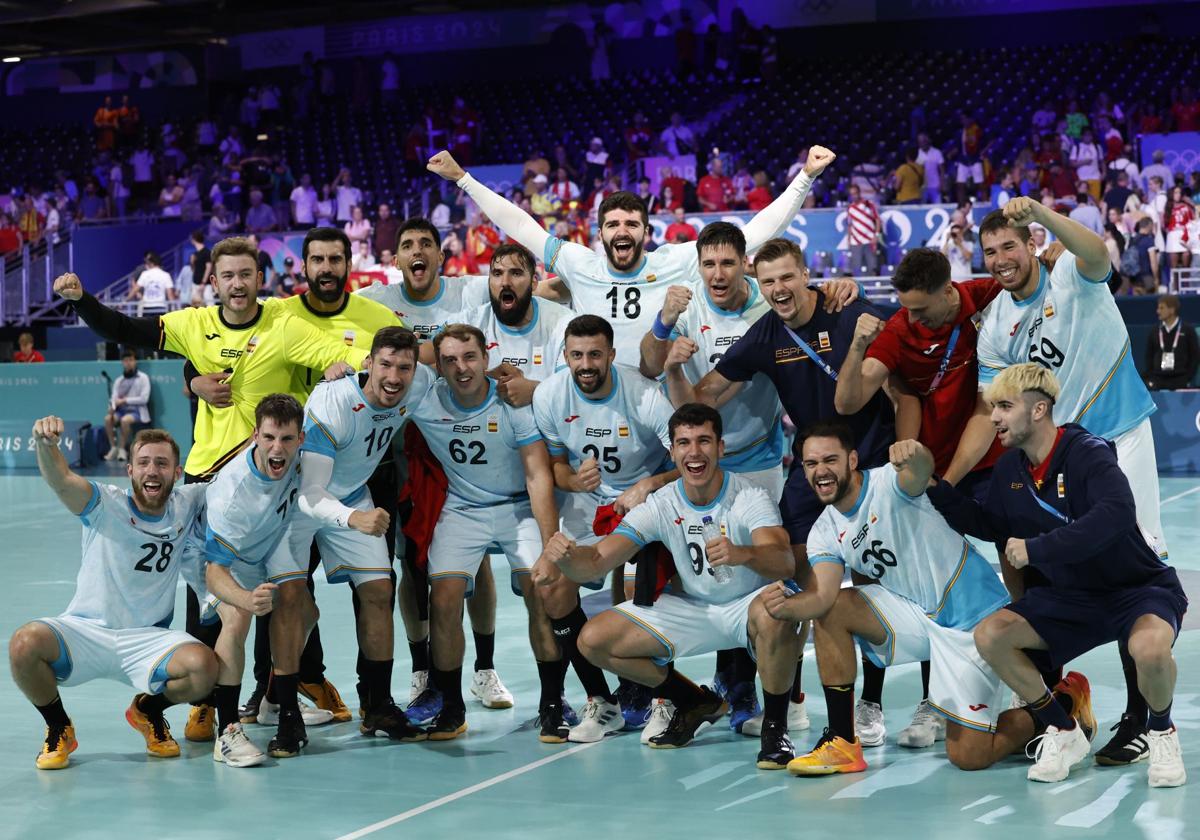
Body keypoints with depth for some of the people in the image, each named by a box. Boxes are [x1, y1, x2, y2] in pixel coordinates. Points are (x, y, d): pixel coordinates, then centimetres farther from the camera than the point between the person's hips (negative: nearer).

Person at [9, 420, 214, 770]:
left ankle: (148, 710, 9)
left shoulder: (186, 506, 3)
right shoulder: (107, 506, -9)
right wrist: (46, 443, -50)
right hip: (85, 632, -2)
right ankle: (59, 728, 0)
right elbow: (61, 479, -27)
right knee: (24, 644, -31)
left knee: (203, 665, -28)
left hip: (147, 639, 2)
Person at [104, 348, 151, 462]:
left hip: (137, 411, -4)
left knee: (125, 420, -35)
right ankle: (113, 448, -15)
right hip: (122, 410, 4)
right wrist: (112, 407, -19)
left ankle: (122, 448, -20)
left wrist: (125, 400, -14)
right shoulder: (118, 381, 14)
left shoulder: (143, 378, 0)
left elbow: (144, 398, -9)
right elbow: (114, 397, 5)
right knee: (108, 418, -25)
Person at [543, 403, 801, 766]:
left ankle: (775, 726, -16)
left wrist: (743, 554, -62)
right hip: (691, 610, 5)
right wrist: (565, 557, -42)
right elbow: (595, 562, -18)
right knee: (593, 640, -9)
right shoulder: (660, 506, -12)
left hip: (747, 604, -5)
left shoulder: (749, 498, -22)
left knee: (773, 614, -41)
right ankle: (696, 704, 12)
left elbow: (785, 561, -40)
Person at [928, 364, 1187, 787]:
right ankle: (1064, 732, 6)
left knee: (1149, 646, -39)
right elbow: (990, 525, 18)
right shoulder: (1009, 468, 1)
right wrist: (935, 489, 4)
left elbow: (1117, 514, -40)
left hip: (1141, 587, -7)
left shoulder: (1088, 453, -22)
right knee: (989, 635, -12)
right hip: (1073, 595, 7)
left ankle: (1160, 732, -4)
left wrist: (1036, 549, -36)